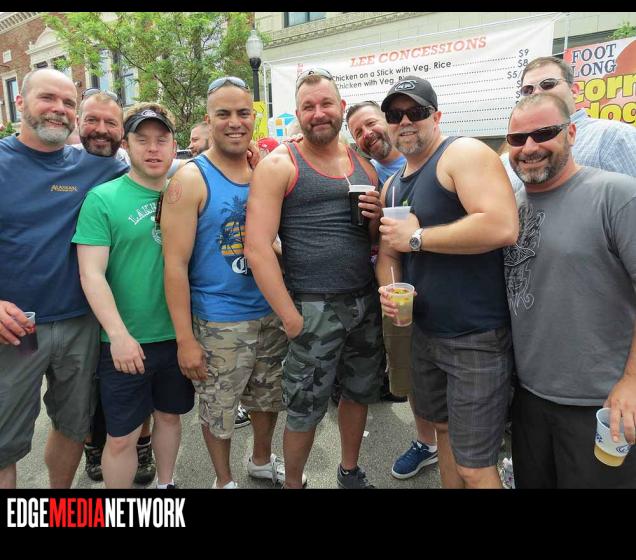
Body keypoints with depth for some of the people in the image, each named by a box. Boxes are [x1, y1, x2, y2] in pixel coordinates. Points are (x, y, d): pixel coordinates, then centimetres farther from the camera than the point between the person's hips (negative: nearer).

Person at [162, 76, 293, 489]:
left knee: (269, 397, 22)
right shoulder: (191, 179, -12)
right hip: (219, 323, -5)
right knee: (218, 410, 12)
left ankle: (262, 461, 47)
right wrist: (185, 338, -16)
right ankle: (225, 480, 38)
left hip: (272, 314, 5)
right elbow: (176, 264, -14)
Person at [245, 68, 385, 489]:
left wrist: (378, 217, -5)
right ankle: (292, 483, 33)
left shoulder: (363, 165, 10)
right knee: (305, 411, 7)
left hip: (366, 301, 6)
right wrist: (291, 318, -17)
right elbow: (258, 249, -14)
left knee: (361, 392, 20)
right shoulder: (279, 165, -6)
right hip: (313, 308, -5)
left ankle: (350, 471, 44)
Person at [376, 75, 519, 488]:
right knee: (444, 429, 24)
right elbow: (388, 254, 18)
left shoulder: (464, 153, -13)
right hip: (425, 333, 8)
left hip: (478, 337, -8)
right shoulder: (392, 186, 12)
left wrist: (416, 236, -19)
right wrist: (388, 287, -5)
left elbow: (502, 227, -28)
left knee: (474, 468, 1)